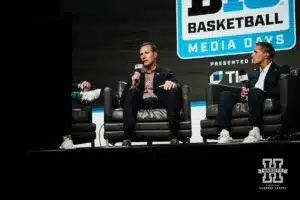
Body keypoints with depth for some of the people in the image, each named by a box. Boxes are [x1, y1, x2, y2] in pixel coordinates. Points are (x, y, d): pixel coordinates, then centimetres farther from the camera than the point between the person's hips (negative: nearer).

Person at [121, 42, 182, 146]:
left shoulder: (166, 73, 25)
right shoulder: (134, 75, 28)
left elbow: (177, 86, 5)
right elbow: (124, 98, 16)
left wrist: (172, 83, -19)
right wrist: (133, 85, -3)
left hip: (159, 102, -1)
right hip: (141, 102, 1)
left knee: (174, 90, -29)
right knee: (132, 91, -31)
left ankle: (174, 136, -39)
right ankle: (127, 138, -41)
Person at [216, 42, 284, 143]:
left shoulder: (278, 70, 8)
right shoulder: (254, 73, 30)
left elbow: (278, 91, -8)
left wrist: (254, 92, -16)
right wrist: (244, 94, -3)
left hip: (268, 100, -6)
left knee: (254, 91, -37)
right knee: (226, 94, -18)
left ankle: (255, 132, -40)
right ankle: (224, 134, -34)